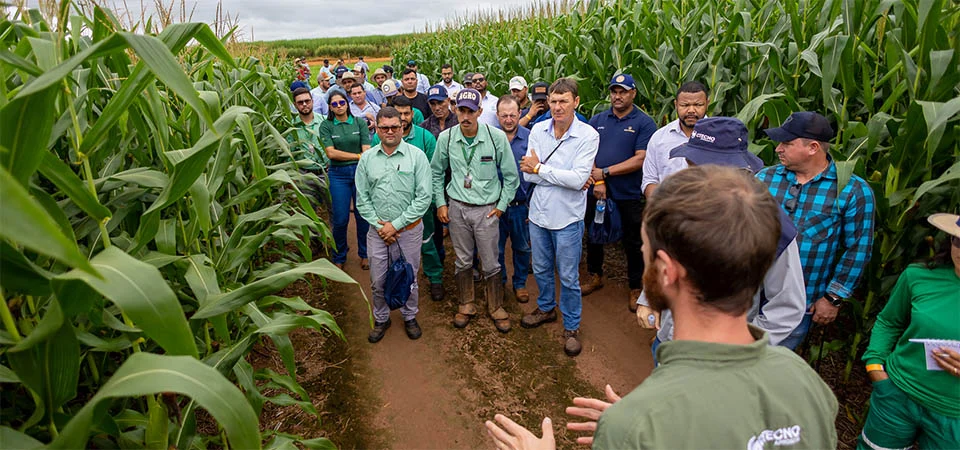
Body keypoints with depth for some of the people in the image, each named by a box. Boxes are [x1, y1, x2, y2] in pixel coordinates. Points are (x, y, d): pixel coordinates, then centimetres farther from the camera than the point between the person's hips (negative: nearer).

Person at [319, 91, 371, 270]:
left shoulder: (359, 123, 4)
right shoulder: (326, 126, 2)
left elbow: (367, 151, -3)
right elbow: (331, 153, -7)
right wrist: (357, 156, -8)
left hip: (360, 171, 1)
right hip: (339, 174, -1)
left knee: (363, 215, 5)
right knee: (340, 219, 2)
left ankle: (364, 254, 25)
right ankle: (339, 257, 23)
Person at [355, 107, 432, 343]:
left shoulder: (417, 156, -7)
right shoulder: (366, 158, 2)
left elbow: (424, 197, -11)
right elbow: (362, 198, 5)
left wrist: (396, 224, -12)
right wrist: (378, 225, -7)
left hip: (409, 229, -2)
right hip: (377, 231, 2)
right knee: (378, 281, 11)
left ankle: (410, 317, 35)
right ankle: (381, 319, 34)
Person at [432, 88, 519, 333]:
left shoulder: (497, 137, -10)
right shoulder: (446, 138, -4)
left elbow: (511, 176, -1)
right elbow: (436, 173, 10)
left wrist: (501, 206, -3)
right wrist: (440, 203, 6)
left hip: (486, 209, -2)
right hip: (457, 208, 2)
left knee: (490, 264, 7)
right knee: (463, 261, 14)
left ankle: (495, 307, 28)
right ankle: (467, 305, 33)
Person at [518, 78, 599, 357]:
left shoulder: (588, 135, -13)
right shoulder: (538, 130, -2)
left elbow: (578, 179, -23)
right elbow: (528, 174, -9)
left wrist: (540, 168, -17)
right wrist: (564, 176, -19)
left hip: (567, 218, -4)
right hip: (539, 213, 4)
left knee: (568, 277, 8)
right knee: (541, 269, 21)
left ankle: (571, 326, 27)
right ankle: (546, 309, 45)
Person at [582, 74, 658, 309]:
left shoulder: (644, 123, -6)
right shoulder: (597, 120, 5)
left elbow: (640, 159, -15)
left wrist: (605, 172, -16)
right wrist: (597, 181, -14)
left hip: (629, 195, -4)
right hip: (597, 191, 4)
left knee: (633, 242, 8)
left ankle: (636, 288, 25)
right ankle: (594, 276, 38)